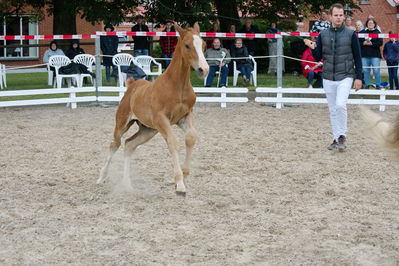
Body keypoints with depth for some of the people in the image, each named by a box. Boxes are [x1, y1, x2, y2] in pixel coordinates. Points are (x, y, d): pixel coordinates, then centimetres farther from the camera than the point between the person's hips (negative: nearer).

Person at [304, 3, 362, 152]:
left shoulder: (350, 34, -2)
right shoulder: (323, 35, 5)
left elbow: (357, 57, 0)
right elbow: (318, 58, 7)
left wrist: (358, 78, -5)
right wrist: (313, 48, -12)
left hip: (345, 77, -4)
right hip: (328, 79, 4)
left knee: (340, 105, -20)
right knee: (332, 110, 8)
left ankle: (342, 136, -7)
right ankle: (336, 139, 16)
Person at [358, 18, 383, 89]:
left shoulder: (377, 32, 3)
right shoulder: (363, 32, 12)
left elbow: (380, 43, -7)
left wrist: (372, 44, -15)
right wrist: (363, 43, -9)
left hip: (375, 55, -3)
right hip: (364, 55, 3)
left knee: (376, 70, -7)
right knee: (365, 70, 4)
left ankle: (378, 85, 1)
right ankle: (367, 84, 13)